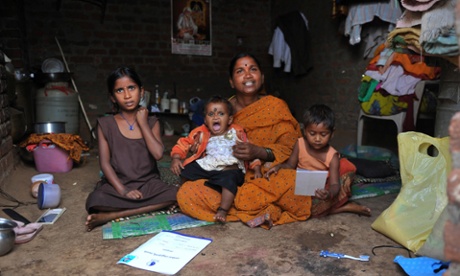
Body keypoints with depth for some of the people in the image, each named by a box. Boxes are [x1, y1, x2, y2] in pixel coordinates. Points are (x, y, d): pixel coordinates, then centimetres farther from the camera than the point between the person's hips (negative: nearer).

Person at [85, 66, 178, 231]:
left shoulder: (152, 122, 6)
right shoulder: (106, 124, 2)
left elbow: (158, 154, -11)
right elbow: (104, 163, -4)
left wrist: (143, 123, -6)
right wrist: (122, 190, -18)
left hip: (148, 183, 3)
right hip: (117, 184, -3)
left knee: (175, 194, -30)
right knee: (96, 201, -34)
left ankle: (111, 216, -24)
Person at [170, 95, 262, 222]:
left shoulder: (236, 133, 8)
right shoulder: (201, 134, 10)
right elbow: (183, 144, 13)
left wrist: (257, 169, 3)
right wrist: (176, 158, -4)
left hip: (228, 168, -3)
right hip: (205, 167, 3)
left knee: (230, 177, -35)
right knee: (185, 169, -11)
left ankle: (223, 210, -27)